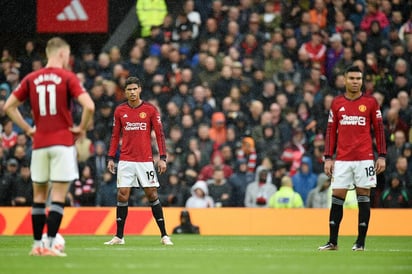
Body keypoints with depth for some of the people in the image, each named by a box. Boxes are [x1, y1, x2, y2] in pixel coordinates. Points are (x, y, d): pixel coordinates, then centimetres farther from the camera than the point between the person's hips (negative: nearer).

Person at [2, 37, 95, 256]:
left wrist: (27, 129, 12)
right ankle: (49, 245, -11)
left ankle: (37, 245, 13)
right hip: (63, 143, -4)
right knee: (58, 196, -3)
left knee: (39, 196, 13)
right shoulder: (67, 78, -6)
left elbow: (9, 107, 9)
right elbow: (89, 106, -17)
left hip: (39, 143, 4)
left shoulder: (31, 79, 7)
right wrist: (82, 128, -1)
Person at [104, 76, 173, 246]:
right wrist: (111, 158, 4)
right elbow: (115, 136, 12)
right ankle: (119, 236, 4)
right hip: (126, 160, 2)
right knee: (122, 195, -3)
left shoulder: (150, 109, 0)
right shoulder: (120, 111, 6)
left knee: (152, 194, -2)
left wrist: (162, 158, -6)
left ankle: (164, 235, 4)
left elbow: (160, 134, 1)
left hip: (146, 160, -2)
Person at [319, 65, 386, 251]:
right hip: (342, 159, 2)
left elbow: (379, 130, 4)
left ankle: (361, 242, 4)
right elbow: (331, 131, 11)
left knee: (363, 197, -1)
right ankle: (332, 242, 4)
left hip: (364, 158, -2)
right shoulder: (337, 103, 9)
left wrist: (382, 156, -3)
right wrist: (328, 158, 4)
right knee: (337, 197, 0)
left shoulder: (370, 102, 3)